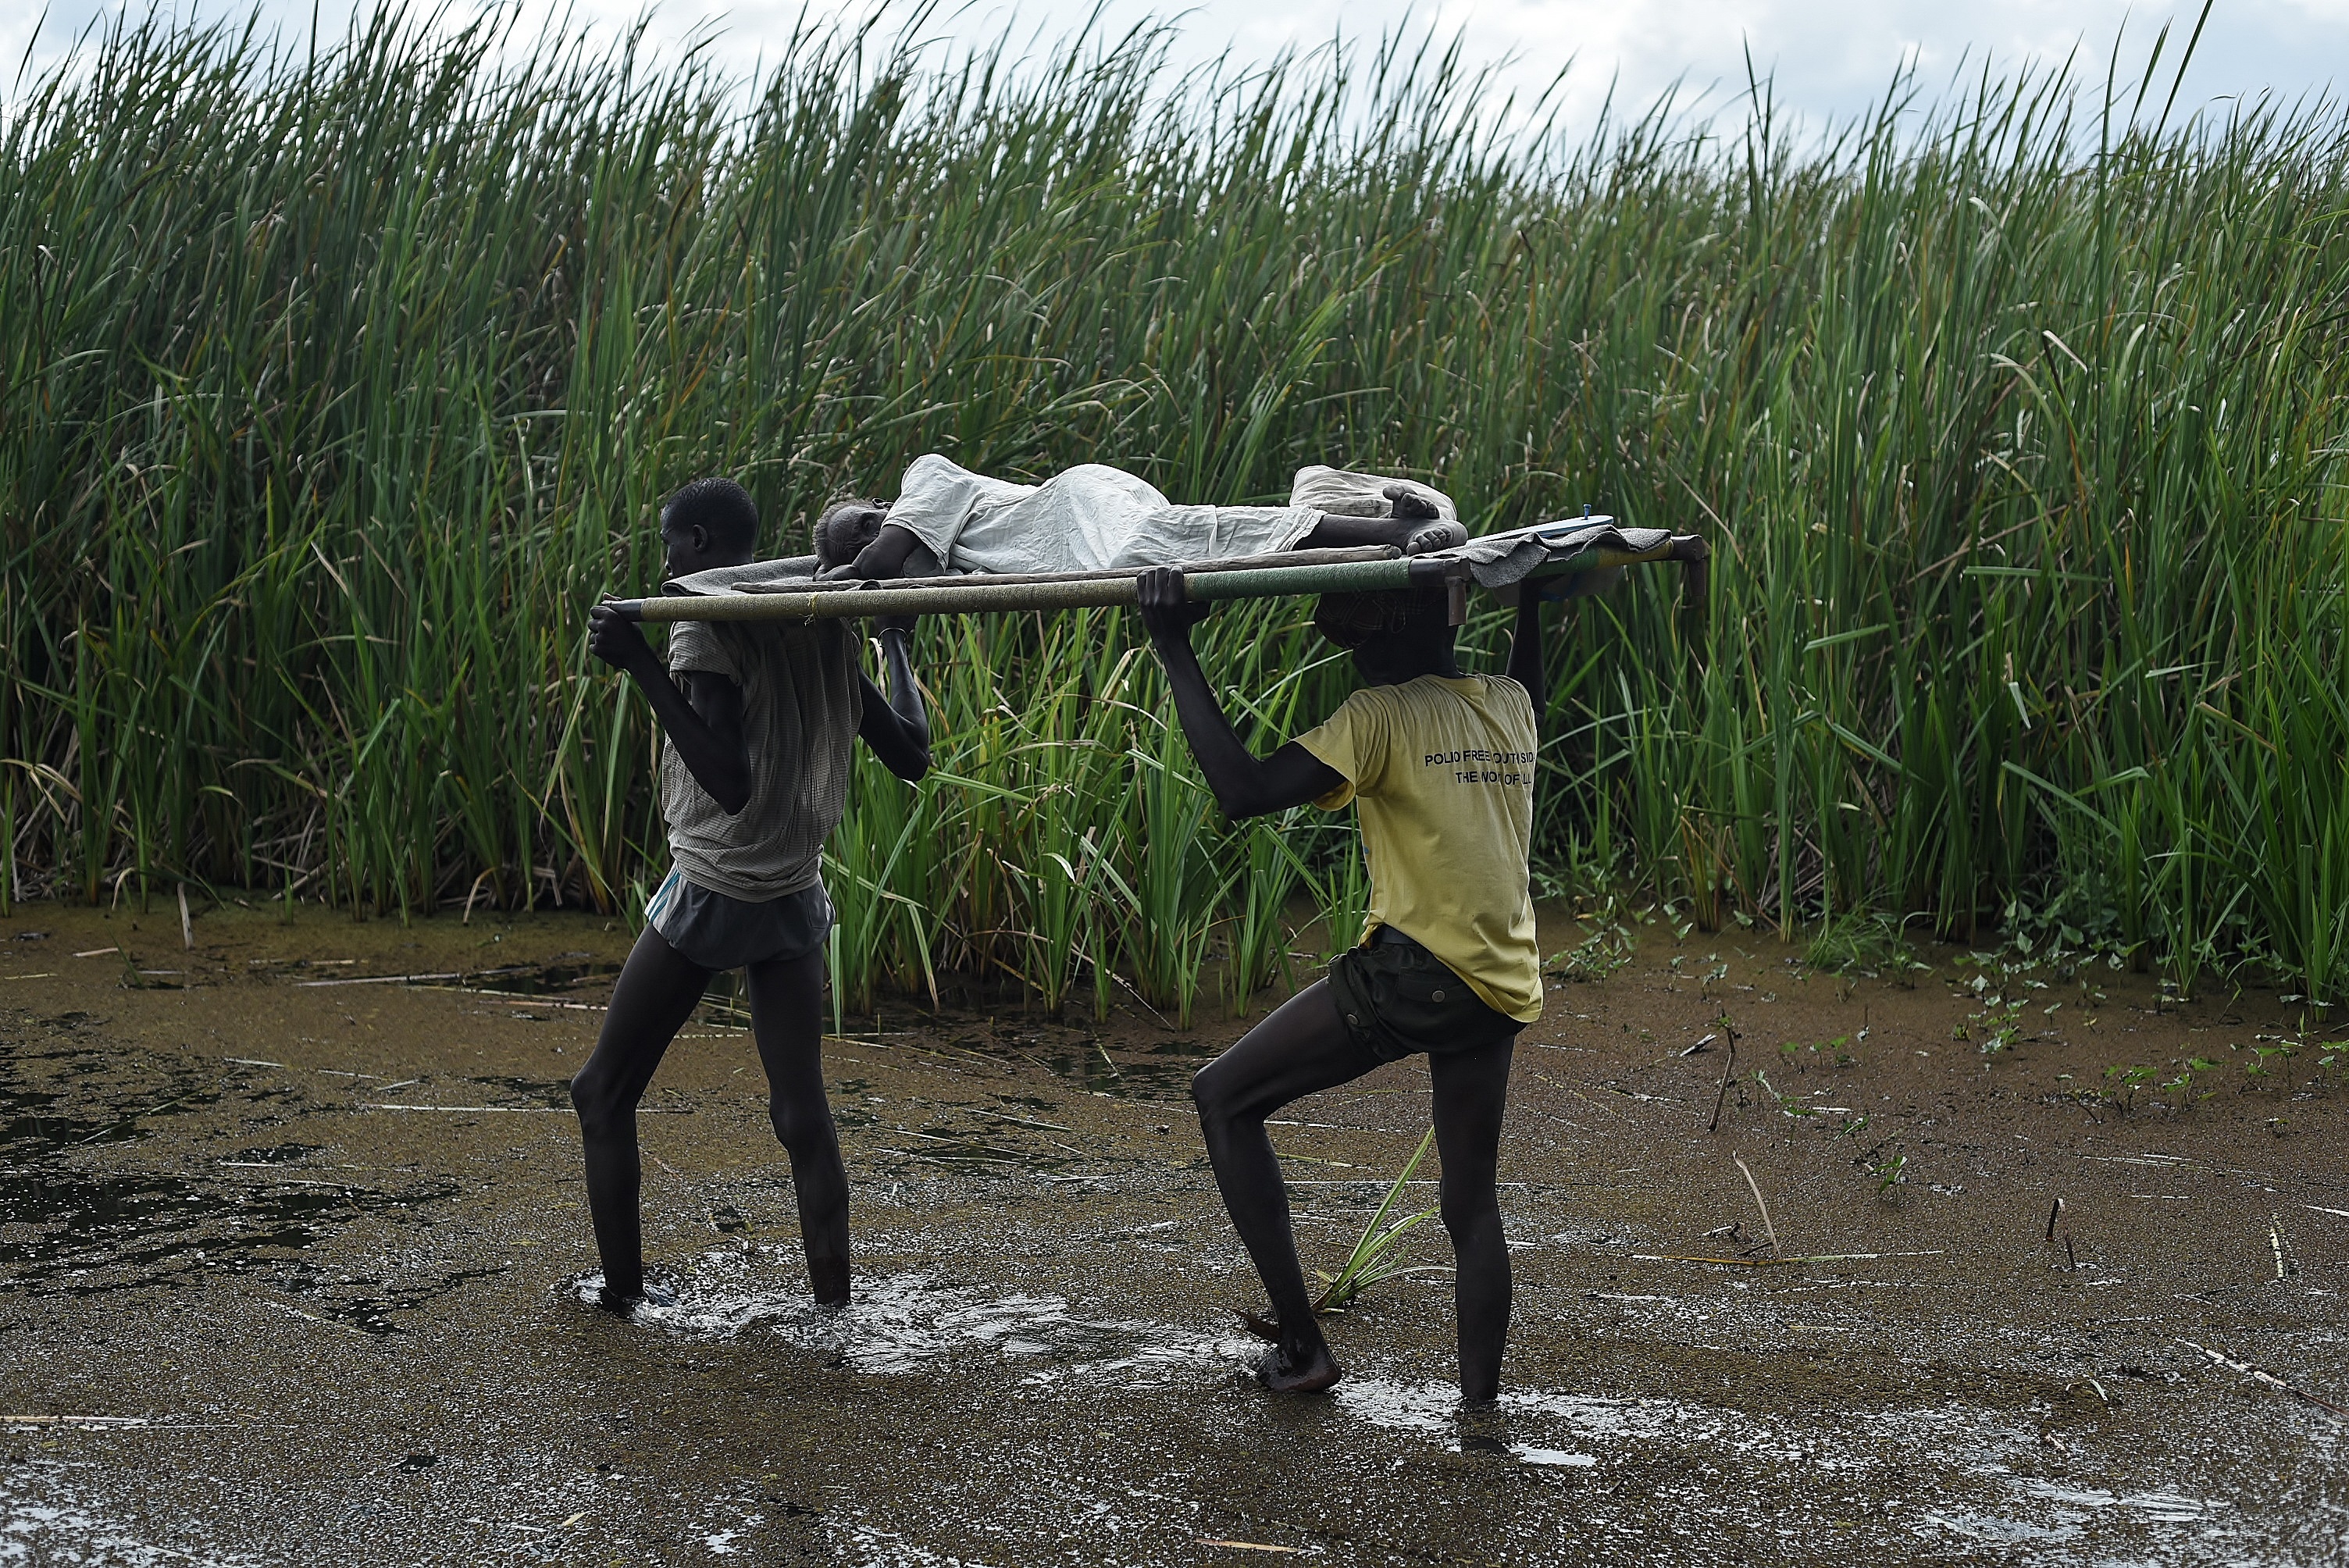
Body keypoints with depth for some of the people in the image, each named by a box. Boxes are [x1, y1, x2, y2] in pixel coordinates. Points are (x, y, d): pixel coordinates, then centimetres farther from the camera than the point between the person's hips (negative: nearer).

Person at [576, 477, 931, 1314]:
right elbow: (911, 755, 10)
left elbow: (729, 783, -26)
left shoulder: (706, 629, -14)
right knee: (802, 1109, 7)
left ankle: (622, 1288, 10)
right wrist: (897, 646, 24)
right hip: (797, 899, 6)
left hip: (710, 893, -6)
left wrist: (640, 664, -28)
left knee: (603, 1092, 10)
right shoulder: (820, 632, 5)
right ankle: (832, 1304, 4)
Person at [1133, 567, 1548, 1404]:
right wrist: (1530, 602, 48)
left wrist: (1176, 654, -15)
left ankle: (1299, 1343, 3)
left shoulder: (1382, 715, -10)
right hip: (1503, 990, 7)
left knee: (1222, 1097, 7)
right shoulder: (1509, 705, 12)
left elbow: (1244, 790, -18)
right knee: (1472, 1204, 17)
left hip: (1413, 971, -7)